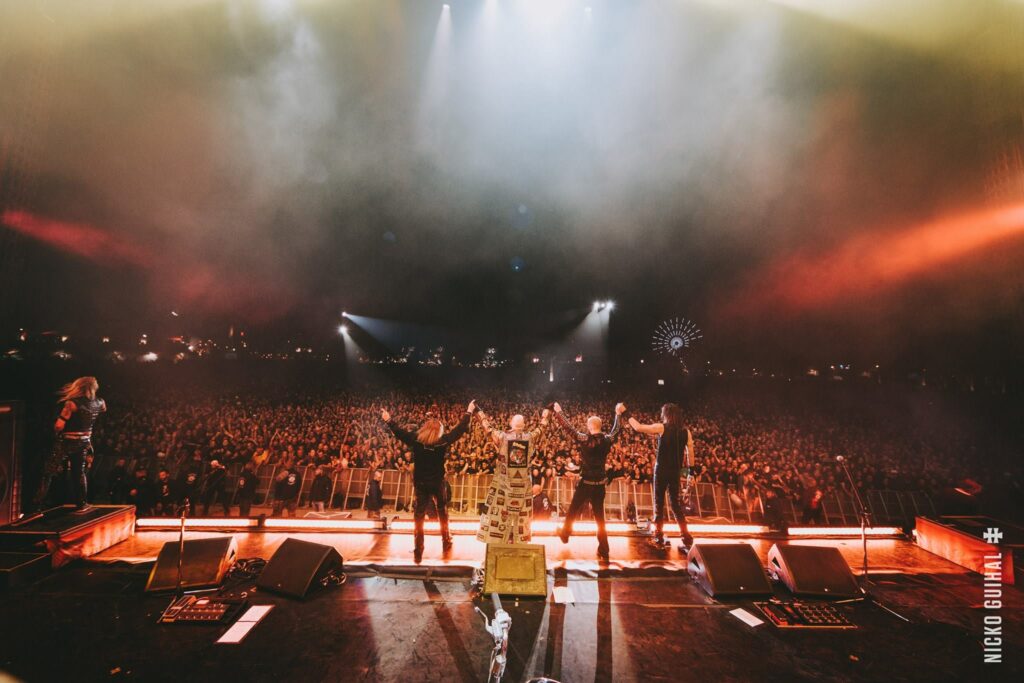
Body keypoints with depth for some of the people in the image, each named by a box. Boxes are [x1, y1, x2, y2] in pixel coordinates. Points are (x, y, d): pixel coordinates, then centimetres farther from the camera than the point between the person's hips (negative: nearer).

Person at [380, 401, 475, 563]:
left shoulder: (416, 440, -11)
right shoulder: (443, 441, -13)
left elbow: (400, 433, -1)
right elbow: (459, 430, -5)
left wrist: (388, 420, 12)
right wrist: (469, 412, 5)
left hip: (420, 483, 0)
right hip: (437, 482, 0)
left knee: (419, 514, 9)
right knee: (442, 510, 20)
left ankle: (418, 550, 10)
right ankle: (446, 542, 31)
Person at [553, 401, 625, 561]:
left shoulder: (584, 439, -16)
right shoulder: (607, 440, -5)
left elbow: (568, 427, -9)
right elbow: (617, 429, 15)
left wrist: (558, 412, 4)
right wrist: (619, 413, 30)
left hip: (585, 483, -3)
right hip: (600, 483, 3)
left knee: (573, 510, 18)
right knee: (600, 516, 13)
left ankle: (565, 534, 37)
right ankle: (603, 551, 16)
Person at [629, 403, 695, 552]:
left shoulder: (661, 427, -11)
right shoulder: (686, 431, 3)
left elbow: (638, 427, -12)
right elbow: (690, 454, 4)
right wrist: (690, 471, 12)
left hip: (661, 470, -4)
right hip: (676, 471, 4)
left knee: (659, 502, 7)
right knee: (675, 503, 16)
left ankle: (659, 538, 13)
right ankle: (686, 539, 13)